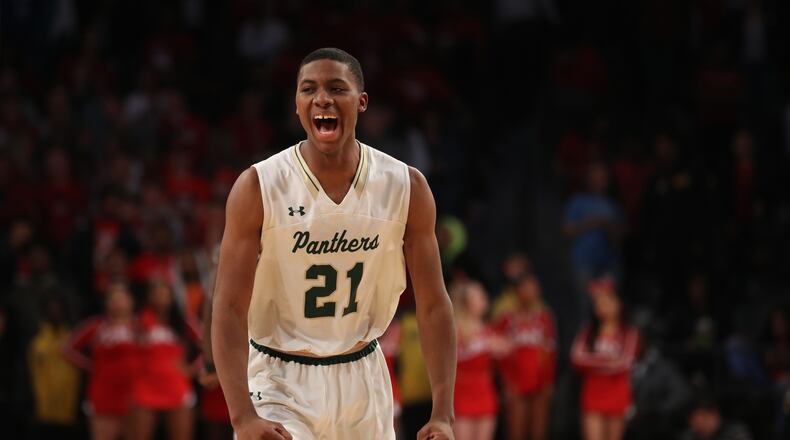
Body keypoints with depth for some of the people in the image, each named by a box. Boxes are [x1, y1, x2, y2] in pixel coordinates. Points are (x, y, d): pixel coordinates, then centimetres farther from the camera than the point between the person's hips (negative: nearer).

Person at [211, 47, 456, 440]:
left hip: (362, 377, 3)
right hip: (279, 379, -3)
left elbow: (433, 306, -2)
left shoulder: (406, 187, -6)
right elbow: (229, 309, -15)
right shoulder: (257, 187, -13)